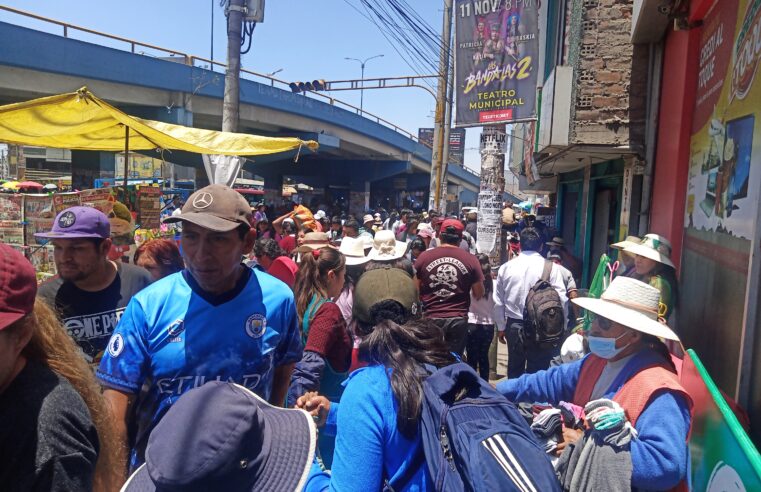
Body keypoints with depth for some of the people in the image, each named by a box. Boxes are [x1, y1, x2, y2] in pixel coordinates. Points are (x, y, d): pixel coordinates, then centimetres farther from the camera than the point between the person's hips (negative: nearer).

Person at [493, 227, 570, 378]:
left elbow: (498, 302, 6)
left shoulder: (506, 267, 1)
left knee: (514, 371, 16)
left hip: (514, 327, 3)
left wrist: (501, 327, 17)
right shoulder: (551, 267, -8)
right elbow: (561, 300, -10)